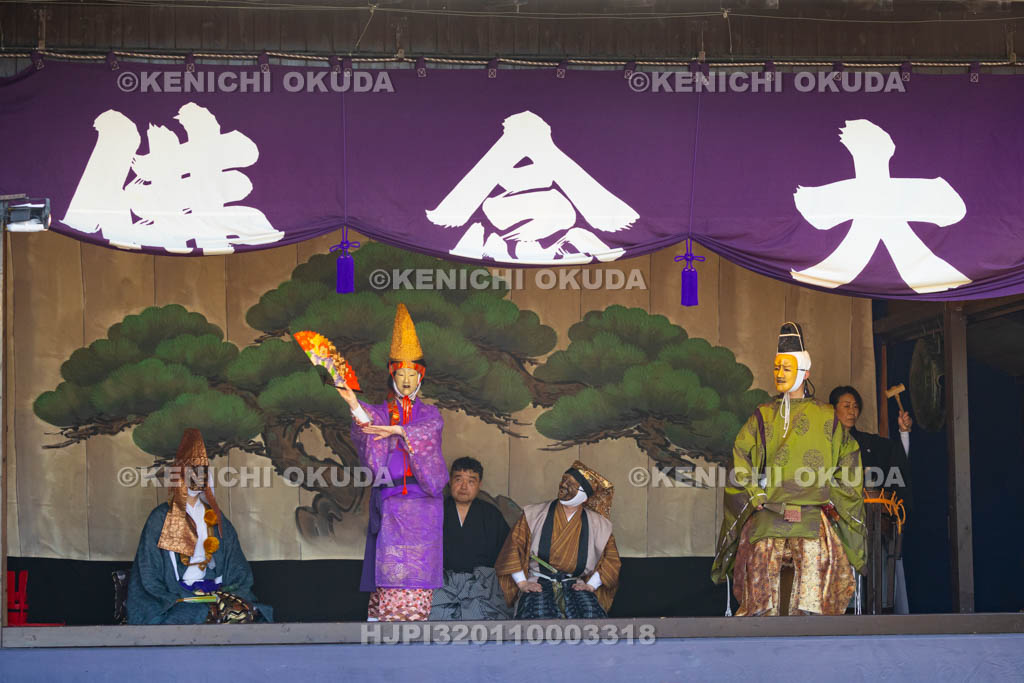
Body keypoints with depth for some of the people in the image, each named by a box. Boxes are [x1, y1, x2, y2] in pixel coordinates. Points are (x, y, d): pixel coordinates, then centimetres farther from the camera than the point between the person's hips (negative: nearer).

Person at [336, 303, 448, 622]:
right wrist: (354, 405, -35)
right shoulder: (381, 412, 12)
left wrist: (398, 430, -28)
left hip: (422, 501, 0)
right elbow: (369, 420, -13)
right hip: (389, 498, 0)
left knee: (418, 567, -6)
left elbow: (428, 431, -11)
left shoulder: (430, 413, 13)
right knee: (389, 565, -9)